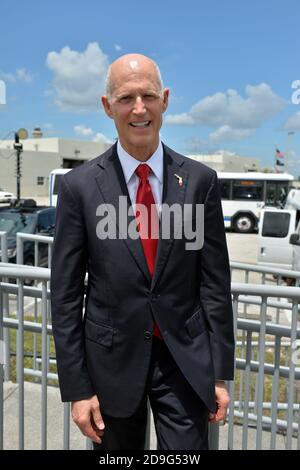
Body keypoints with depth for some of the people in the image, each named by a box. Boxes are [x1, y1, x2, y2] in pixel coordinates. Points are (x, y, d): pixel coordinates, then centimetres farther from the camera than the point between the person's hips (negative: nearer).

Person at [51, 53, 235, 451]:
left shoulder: (200, 180, -4)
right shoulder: (79, 186, -8)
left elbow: (216, 283, -1)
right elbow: (65, 295, -5)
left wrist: (221, 373, 1)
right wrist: (77, 388, -4)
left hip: (186, 358, 1)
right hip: (112, 360, 0)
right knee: (117, 445, 19)